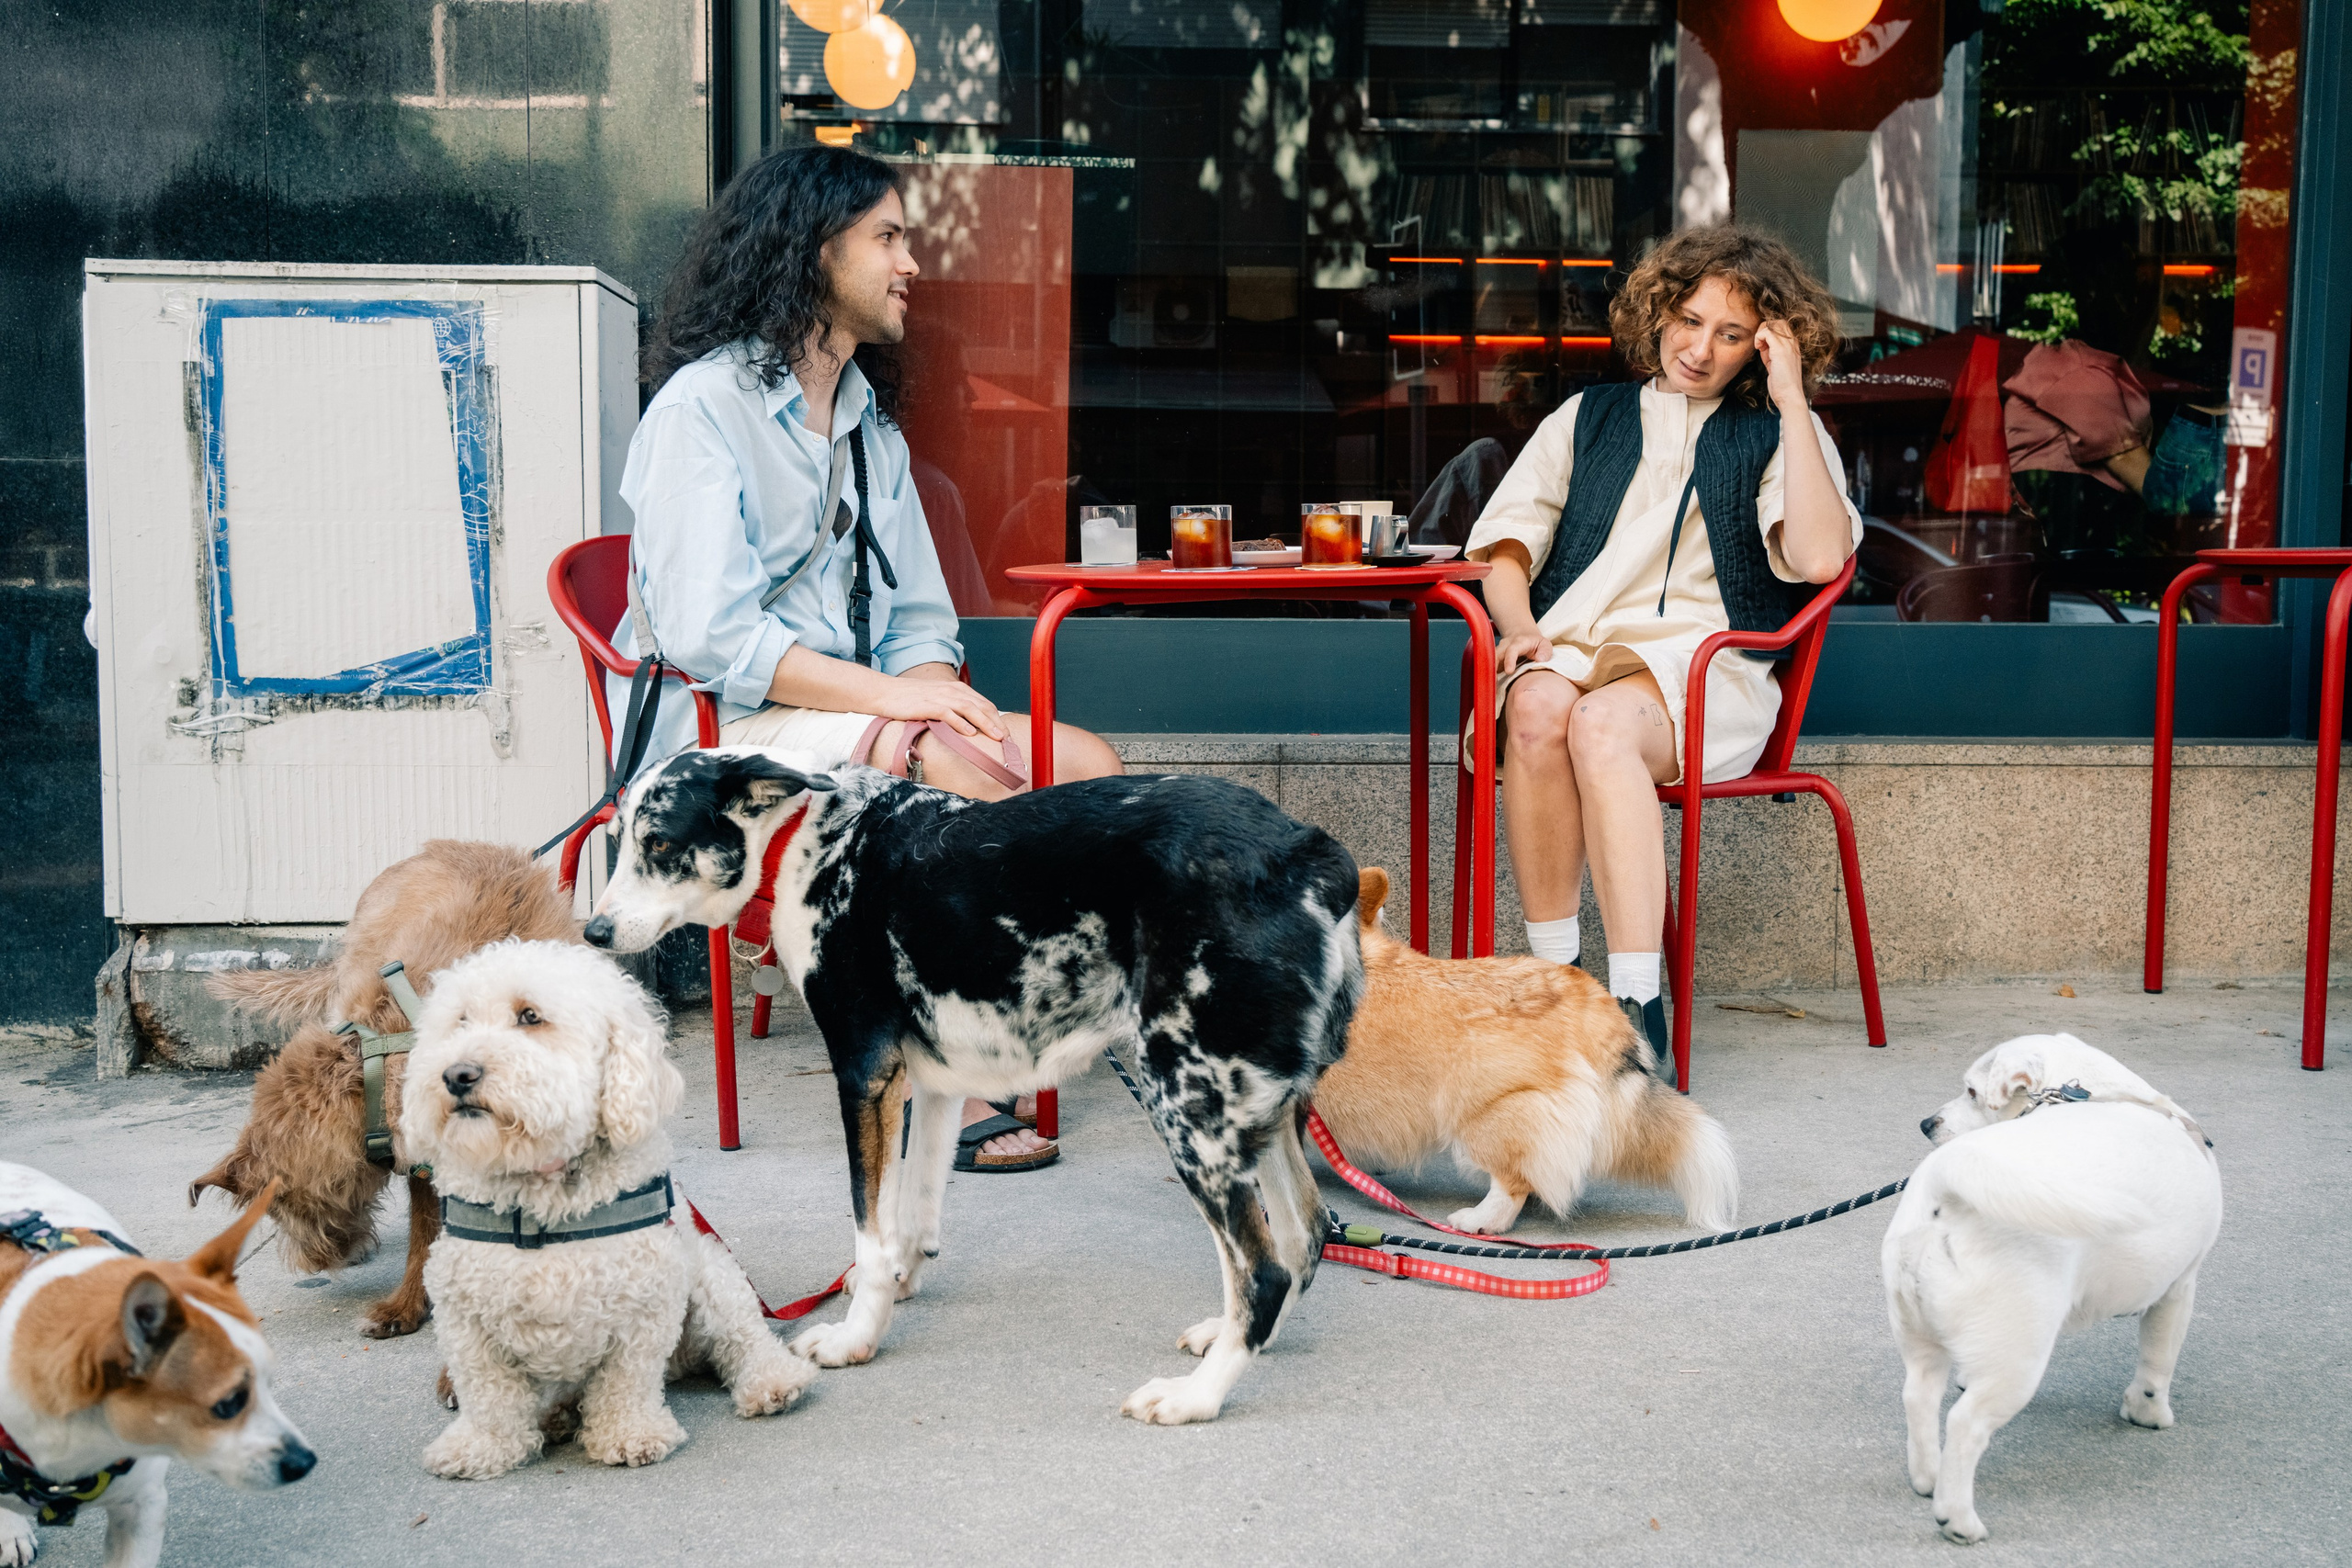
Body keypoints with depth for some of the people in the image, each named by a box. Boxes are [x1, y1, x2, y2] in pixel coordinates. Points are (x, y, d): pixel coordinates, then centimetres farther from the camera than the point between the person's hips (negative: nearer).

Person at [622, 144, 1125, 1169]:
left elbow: (921, 621, 14)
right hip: (725, 731, -7)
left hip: (862, 716, 8)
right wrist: (886, 694, -23)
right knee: (966, 775, -30)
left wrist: (928, 697, -9)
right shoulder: (702, 408, -6)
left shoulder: (872, 426, 20)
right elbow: (708, 632, -18)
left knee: (1090, 771, -14)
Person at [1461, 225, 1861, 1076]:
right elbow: (1505, 544, 18)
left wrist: (1791, 404, 0)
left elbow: (1819, 557, -3)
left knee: (1602, 723, -37)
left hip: (1699, 664, -2)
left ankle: (1637, 1011, -43)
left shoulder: (1779, 434, 18)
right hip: (1570, 646, 2)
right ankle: (1553, 975, -30)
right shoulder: (1587, 418, 26)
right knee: (1539, 706, -35)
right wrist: (1519, 627, -4)